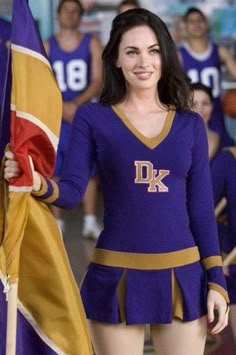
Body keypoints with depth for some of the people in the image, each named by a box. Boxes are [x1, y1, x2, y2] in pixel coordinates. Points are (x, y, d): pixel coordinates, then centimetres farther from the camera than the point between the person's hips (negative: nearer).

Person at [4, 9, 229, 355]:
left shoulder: (190, 124, 7)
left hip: (183, 275, 2)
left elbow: (202, 208, 7)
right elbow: (71, 191, -6)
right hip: (116, 276, -2)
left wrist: (216, 281, 3)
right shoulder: (92, 117, 1)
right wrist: (39, 184, -28)